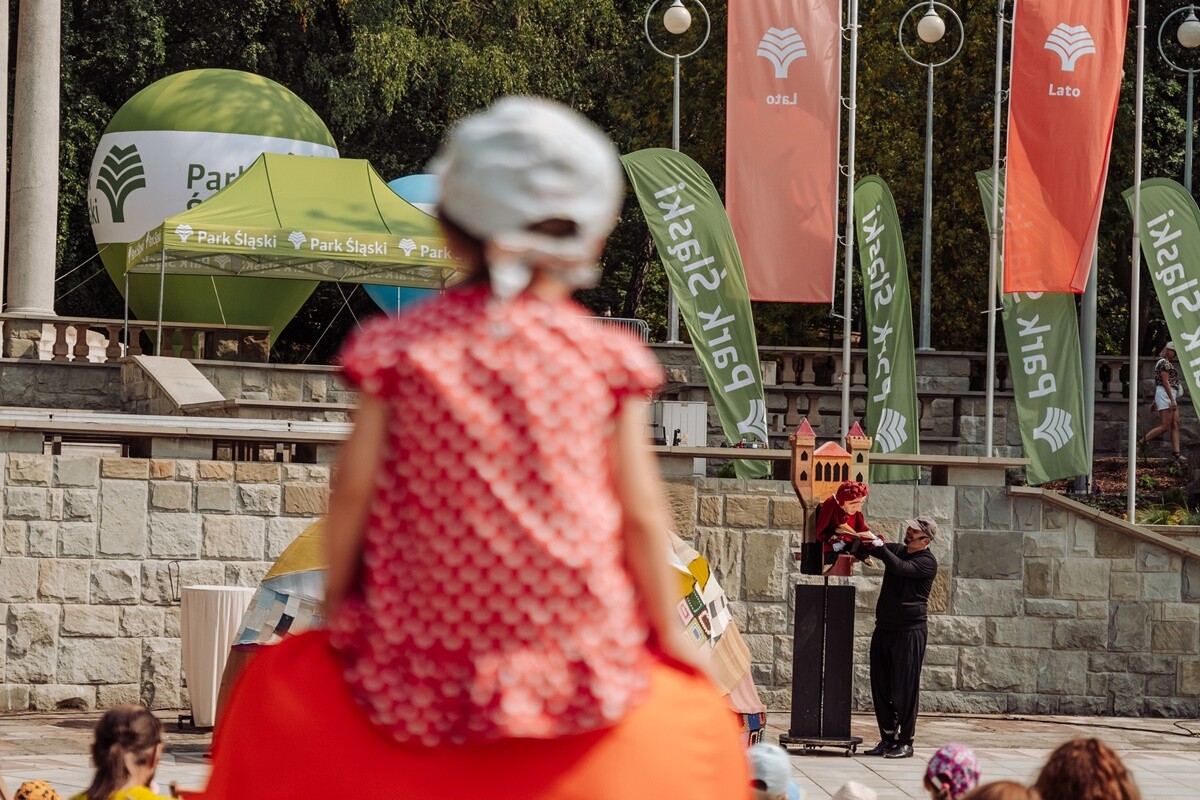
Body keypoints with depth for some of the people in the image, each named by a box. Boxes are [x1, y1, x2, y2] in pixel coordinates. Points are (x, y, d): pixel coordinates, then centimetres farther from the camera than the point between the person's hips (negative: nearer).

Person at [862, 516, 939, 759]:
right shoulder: (896, 550, 14)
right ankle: (888, 738, 14)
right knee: (880, 687, 6)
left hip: (910, 632, -7)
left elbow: (900, 568, -21)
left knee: (904, 689, -5)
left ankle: (906, 742, 1)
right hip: (884, 629, 7)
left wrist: (879, 546, -23)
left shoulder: (927, 562, -6)